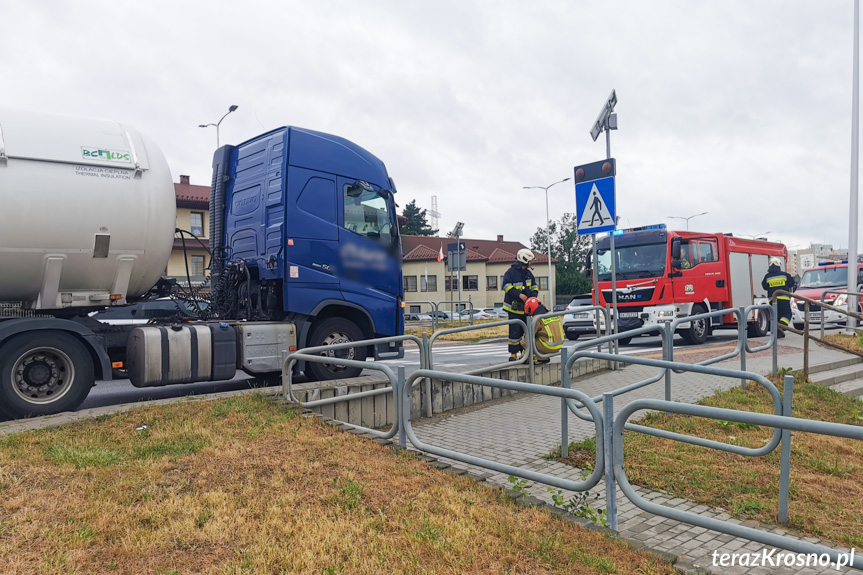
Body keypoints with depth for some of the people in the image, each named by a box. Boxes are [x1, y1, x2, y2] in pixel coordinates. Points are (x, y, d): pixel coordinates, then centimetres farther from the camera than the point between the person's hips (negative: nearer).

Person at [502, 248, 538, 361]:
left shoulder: (528, 273, 14)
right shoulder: (511, 272, -8)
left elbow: (534, 287, 19)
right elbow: (507, 286, -16)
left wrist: (533, 296, -1)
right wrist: (519, 295, -24)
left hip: (526, 308, 7)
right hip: (514, 308, -7)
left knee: (526, 330, 11)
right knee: (515, 331, -6)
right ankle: (513, 354, 0)